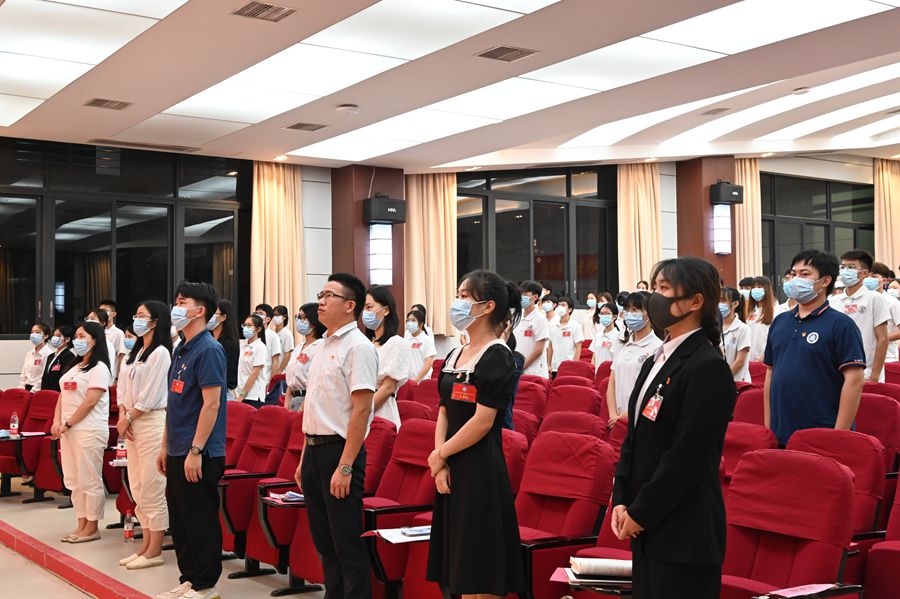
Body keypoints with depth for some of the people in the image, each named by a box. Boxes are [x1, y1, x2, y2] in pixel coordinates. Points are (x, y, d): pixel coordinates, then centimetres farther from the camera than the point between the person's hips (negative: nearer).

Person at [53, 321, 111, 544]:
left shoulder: (98, 368, -7)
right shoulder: (74, 368, 19)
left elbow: (90, 402, -14)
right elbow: (63, 396, 16)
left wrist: (67, 424, -12)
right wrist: (57, 421, 1)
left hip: (89, 431, -9)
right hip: (68, 431, 9)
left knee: (89, 480, -4)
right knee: (73, 480, 10)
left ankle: (92, 527, 2)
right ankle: (81, 524, 17)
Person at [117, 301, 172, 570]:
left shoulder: (160, 353, -10)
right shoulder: (134, 353, 17)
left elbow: (150, 395, -14)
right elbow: (123, 388, 14)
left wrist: (128, 418, -7)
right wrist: (122, 416, -1)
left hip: (152, 422, -9)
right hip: (132, 423, 9)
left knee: (151, 487, -6)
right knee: (137, 487, 11)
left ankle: (155, 550, 0)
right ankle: (146, 545, 19)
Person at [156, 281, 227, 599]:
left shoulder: (208, 350, -14)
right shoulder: (181, 350, 14)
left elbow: (211, 403, -19)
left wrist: (195, 451, -21)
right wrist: (166, 446, 17)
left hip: (200, 454, -9)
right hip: (178, 452, 9)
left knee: (201, 521, 0)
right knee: (179, 520, 15)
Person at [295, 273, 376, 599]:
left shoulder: (358, 347, -12)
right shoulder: (324, 345, 15)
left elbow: (361, 409, -19)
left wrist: (345, 467, -22)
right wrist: (305, 458, 17)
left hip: (339, 450, -9)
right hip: (314, 451, 9)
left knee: (348, 545, -3)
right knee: (324, 539, 15)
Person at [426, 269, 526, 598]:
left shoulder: (497, 356, -11)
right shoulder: (455, 355, 13)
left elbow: (482, 421, -17)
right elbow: (444, 412, 10)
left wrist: (440, 454, -7)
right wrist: (440, 464, -4)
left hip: (480, 471, -8)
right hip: (451, 470, 8)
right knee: (457, 571, 12)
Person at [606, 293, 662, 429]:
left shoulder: (656, 346, -11)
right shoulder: (624, 344, 10)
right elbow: (612, 383, 9)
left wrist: (626, 415, -11)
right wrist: (614, 415, -2)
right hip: (619, 418, 5)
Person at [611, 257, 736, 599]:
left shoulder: (708, 367, -14)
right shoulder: (656, 362, 14)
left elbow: (687, 455, -18)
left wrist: (640, 513, -13)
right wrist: (621, 501, 4)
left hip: (686, 532, -8)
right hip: (648, 527, 8)